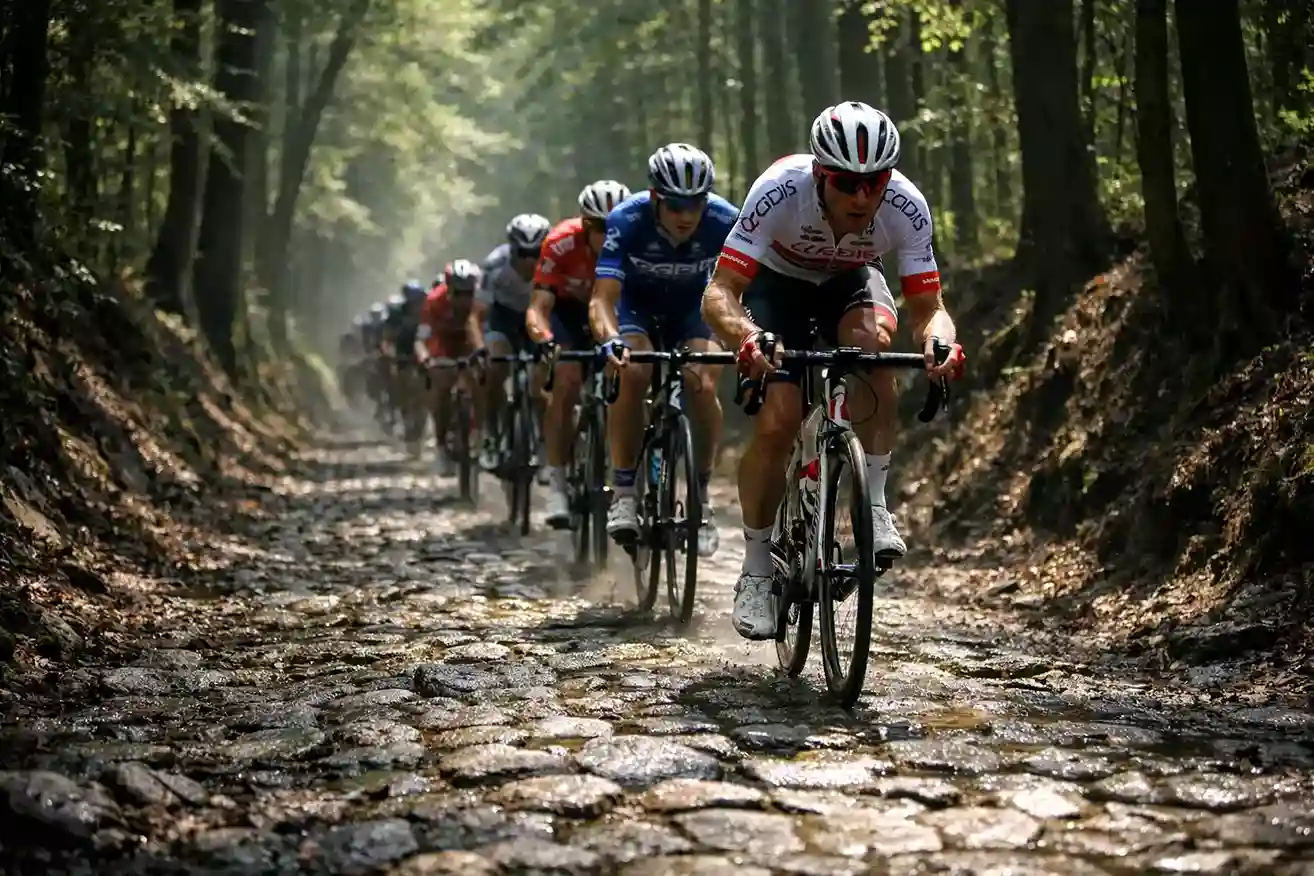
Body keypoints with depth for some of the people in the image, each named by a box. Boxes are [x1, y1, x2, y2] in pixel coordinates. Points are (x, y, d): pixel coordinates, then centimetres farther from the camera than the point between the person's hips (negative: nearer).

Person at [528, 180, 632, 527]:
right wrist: (545, 341, -55)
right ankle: (556, 483, -23)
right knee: (567, 380, -24)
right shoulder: (561, 244, -33)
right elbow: (539, 307, -34)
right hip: (567, 309, -2)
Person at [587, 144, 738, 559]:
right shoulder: (626, 221, -32)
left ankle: (702, 497, -5)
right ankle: (623, 493, -19)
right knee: (633, 373, -31)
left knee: (703, 388, -25)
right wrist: (611, 340, -57)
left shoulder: (725, 221, -29)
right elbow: (602, 299, -36)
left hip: (691, 310, 1)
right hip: (636, 305, -1)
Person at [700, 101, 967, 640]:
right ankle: (756, 571, 0)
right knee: (777, 423, -19)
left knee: (873, 338, -34)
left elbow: (928, 306, -26)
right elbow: (719, 293, -38)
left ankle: (874, 509, -24)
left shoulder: (906, 207, -31)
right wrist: (747, 337, -59)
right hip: (776, 282, -2)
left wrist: (939, 341, -50)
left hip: (849, 282, 2)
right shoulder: (780, 191, -36)